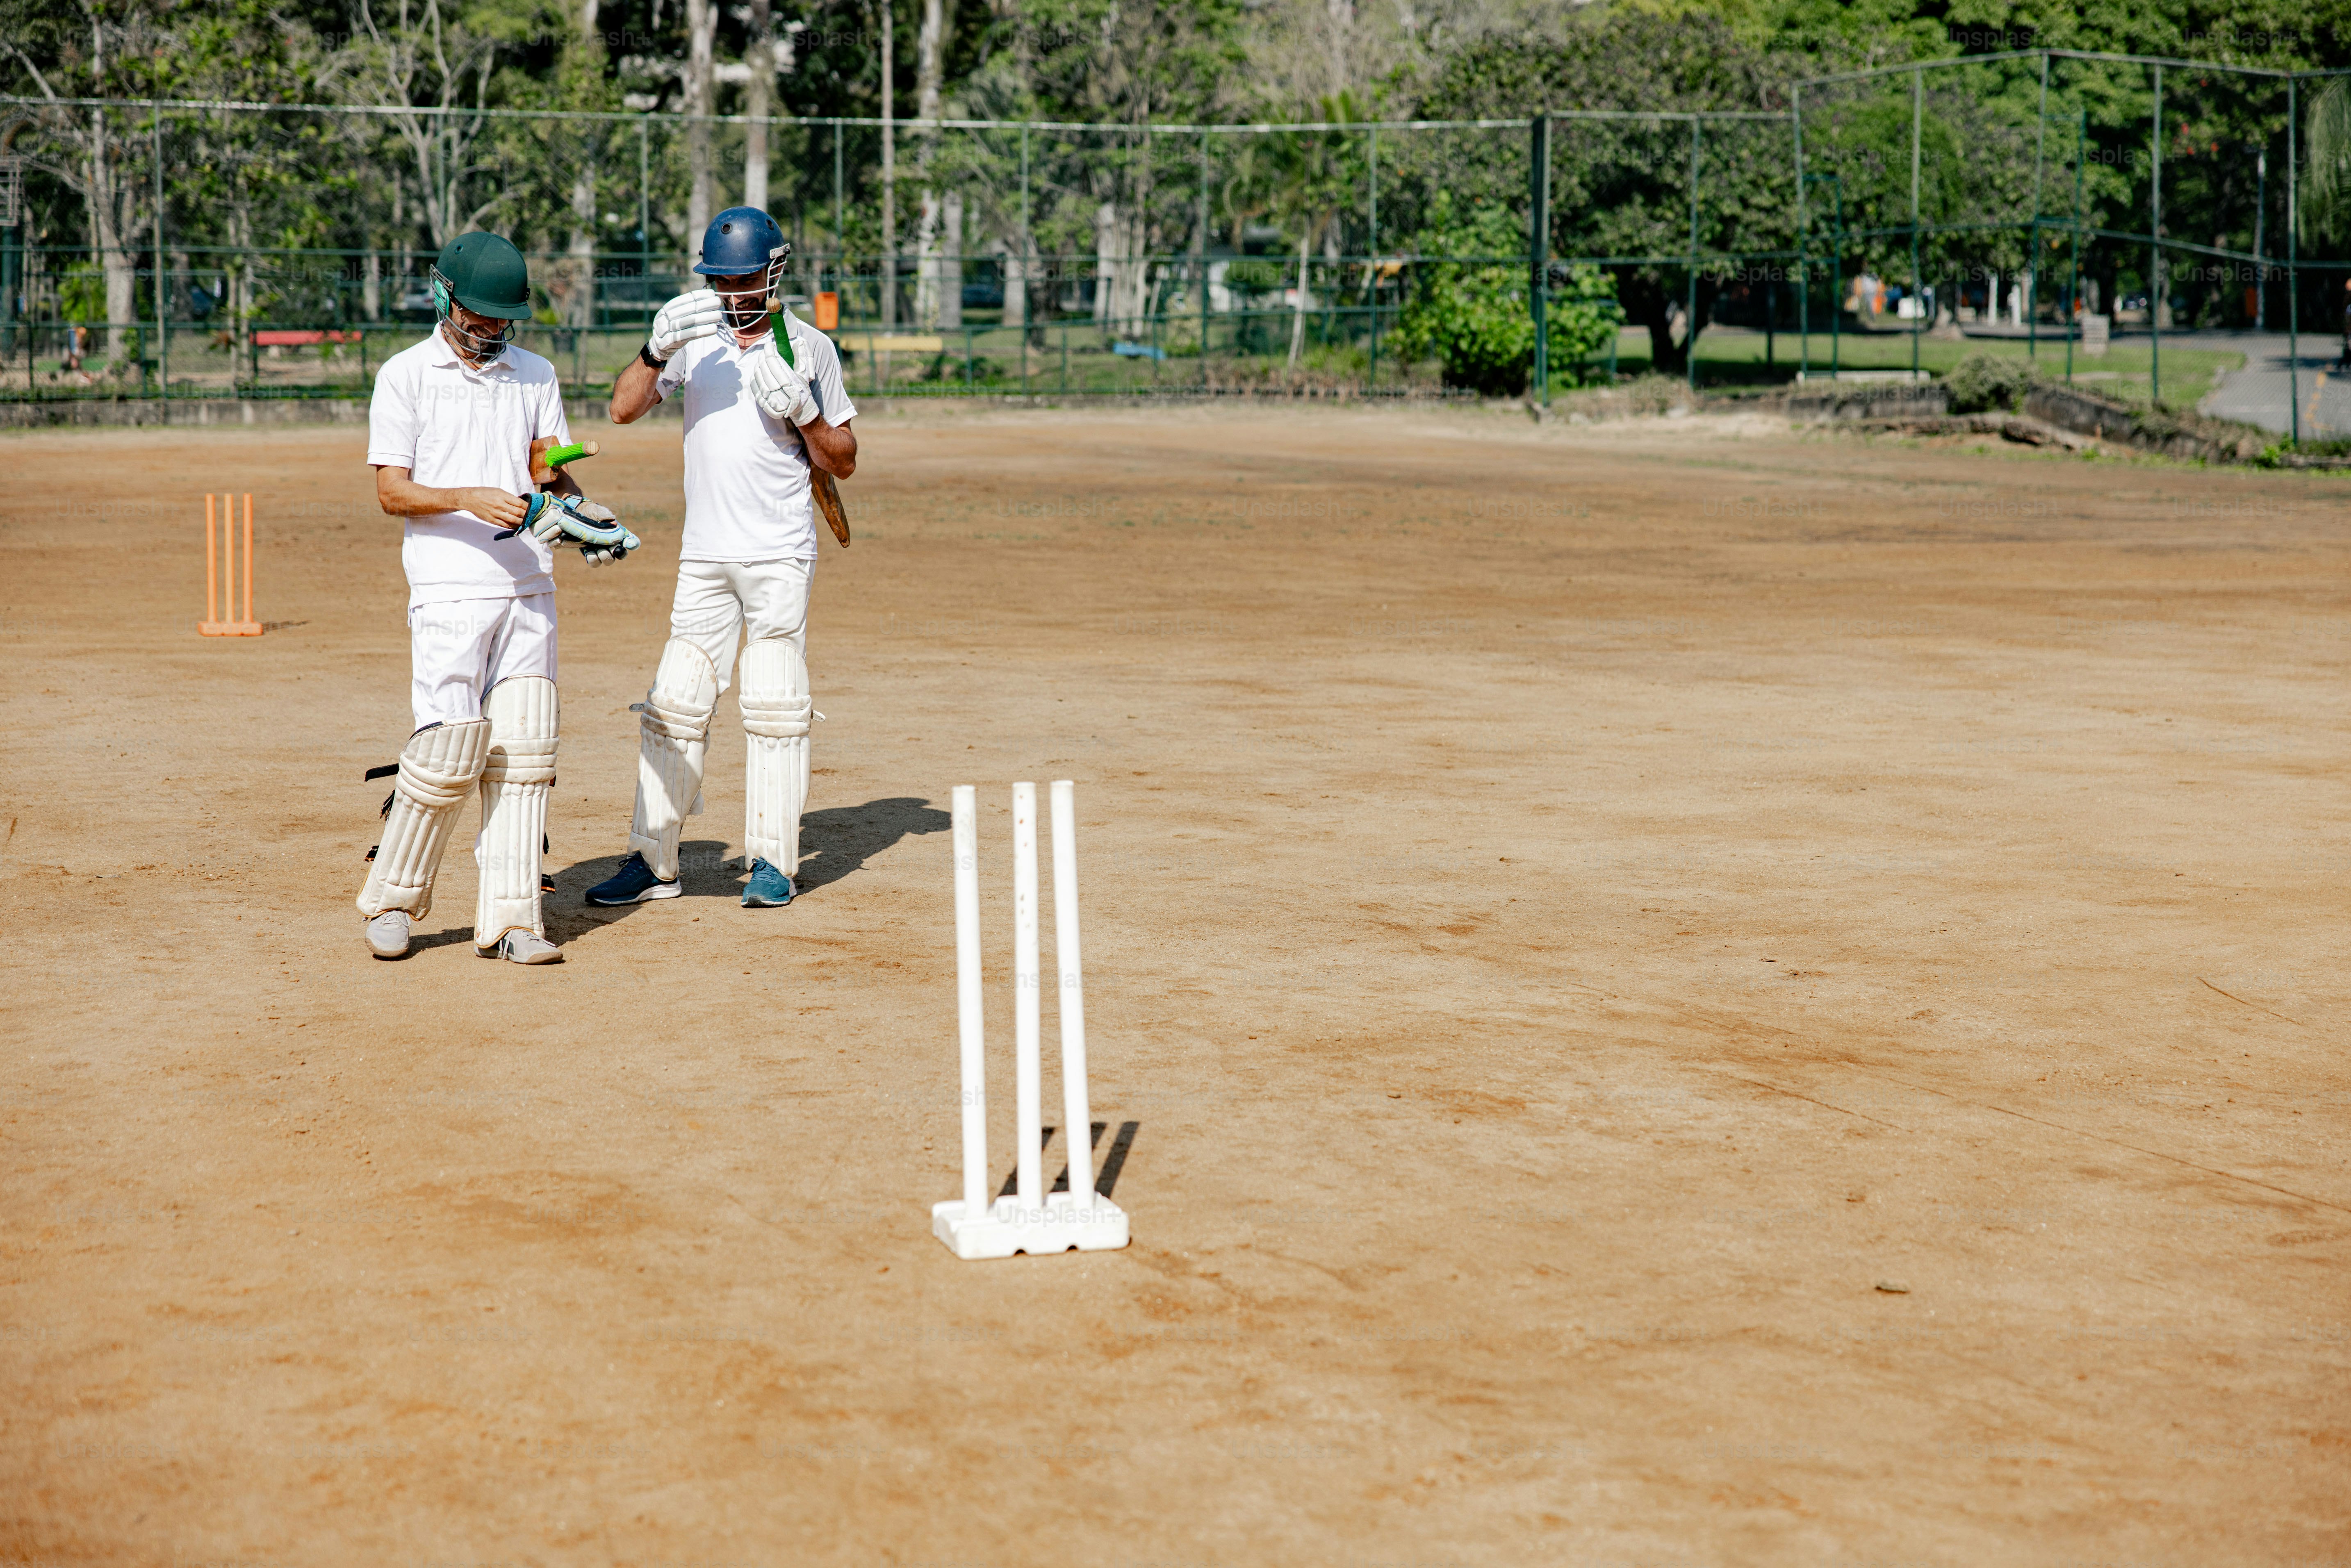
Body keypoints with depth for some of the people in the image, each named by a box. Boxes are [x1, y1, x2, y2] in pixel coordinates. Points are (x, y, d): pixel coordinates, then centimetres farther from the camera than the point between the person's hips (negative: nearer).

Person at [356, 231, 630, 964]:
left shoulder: (536, 375, 15)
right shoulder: (406, 376, 1)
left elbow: (551, 467, 15)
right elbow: (392, 492, -5)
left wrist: (575, 504, -7)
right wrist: (470, 499, -21)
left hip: (530, 592, 4)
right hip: (449, 592, -4)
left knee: (524, 753, 0)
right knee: (451, 751, -10)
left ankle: (509, 919, 3)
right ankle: (393, 898, 9)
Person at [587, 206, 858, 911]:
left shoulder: (810, 347, 1)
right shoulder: (694, 339, 8)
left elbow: (843, 463, 3)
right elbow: (624, 409, -5)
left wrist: (801, 410, -14)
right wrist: (659, 347, -21)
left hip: (780, 556, -3)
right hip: (704, 556, 3)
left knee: (774, 708, -2)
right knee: (675, 705, 2)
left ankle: (772, 861, 6)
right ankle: (652, 861, 8)